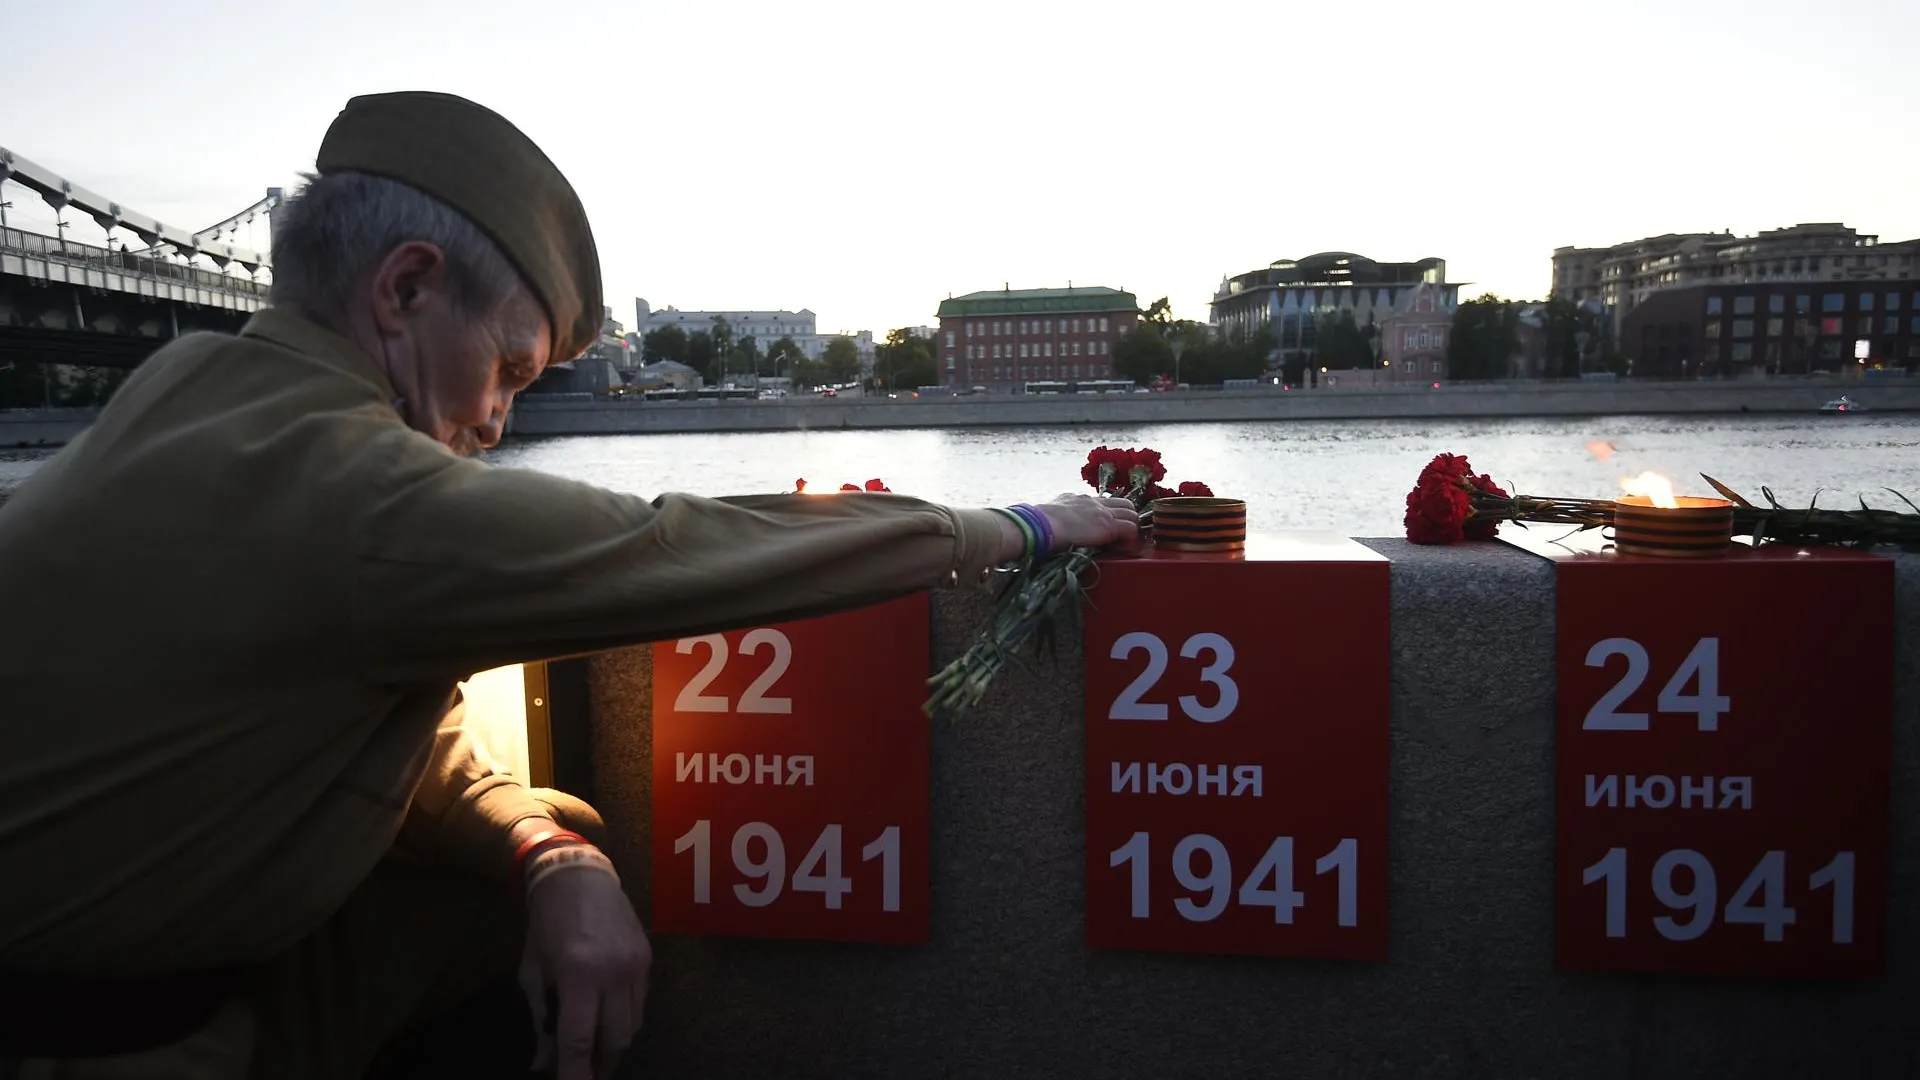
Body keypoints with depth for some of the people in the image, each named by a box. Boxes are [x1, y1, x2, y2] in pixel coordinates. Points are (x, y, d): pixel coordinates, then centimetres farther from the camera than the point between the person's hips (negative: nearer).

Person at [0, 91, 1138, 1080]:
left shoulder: (193, 386, 0)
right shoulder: (332, 488, -28)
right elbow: (679, 552, -24)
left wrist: (552, 854, -14)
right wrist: (1014, 527, -12)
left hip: (160, 945, 7)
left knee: (566, 898, 1)